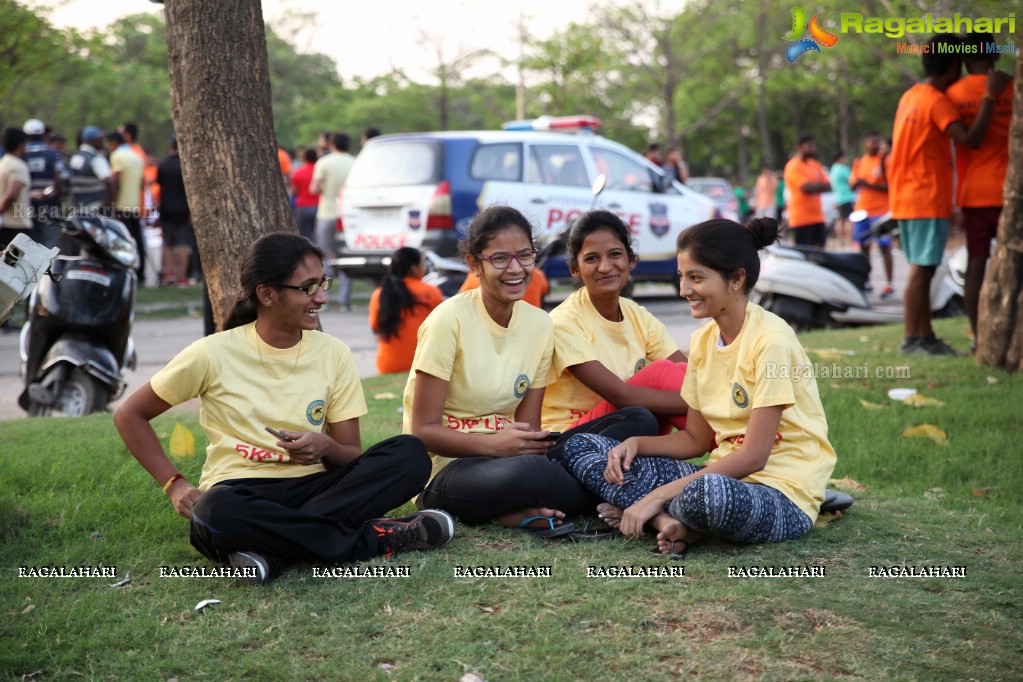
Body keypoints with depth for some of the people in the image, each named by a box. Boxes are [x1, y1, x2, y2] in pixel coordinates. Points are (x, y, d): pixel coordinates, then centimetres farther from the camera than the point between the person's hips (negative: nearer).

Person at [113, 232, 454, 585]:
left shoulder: (334, 353, 3)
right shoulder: (213, 354, -5)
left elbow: (352, 458, 5)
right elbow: (129, 415, 5)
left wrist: (326, 448, -18)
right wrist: (175, 484, -6)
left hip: (313, 487, 3)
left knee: (410, 454, -22)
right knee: (215, 513, -40)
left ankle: (274, 550, -30)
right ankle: (377, 538, -26)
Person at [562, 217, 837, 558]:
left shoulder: (771, 338, -17)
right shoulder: (702, 340, 8)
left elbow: (753, 456, -20)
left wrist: (660, 495, -21)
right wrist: (635, 444, -5)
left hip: (784, 495, -8)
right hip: (722, 476, 8)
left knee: (709, 491, -44)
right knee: (581, 447, 1)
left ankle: (664, 519, -9)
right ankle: (670, 523, -20)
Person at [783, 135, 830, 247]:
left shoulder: (815, 165, 15)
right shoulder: (794, 166, -11)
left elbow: (828, 186, 8)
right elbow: (806, 187, -22)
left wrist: (813, 187, -10)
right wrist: (819, 185, -5)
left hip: (817, 216, 8)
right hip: (801, 218, -8)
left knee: (819, 247, 6)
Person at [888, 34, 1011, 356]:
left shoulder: (910, 96, 13)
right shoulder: (937, 101, -15)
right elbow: (971, 139, -26)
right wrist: (990, 95, -23)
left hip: (906, 197, 9)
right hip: (927, 199, -9)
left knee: (923, 268, 11)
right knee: (922, 269, -7)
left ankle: (925, 337, 14)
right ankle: (913, 339, -7)